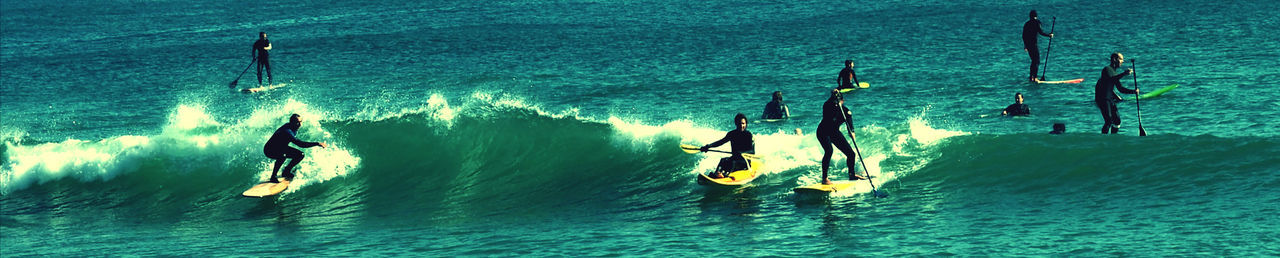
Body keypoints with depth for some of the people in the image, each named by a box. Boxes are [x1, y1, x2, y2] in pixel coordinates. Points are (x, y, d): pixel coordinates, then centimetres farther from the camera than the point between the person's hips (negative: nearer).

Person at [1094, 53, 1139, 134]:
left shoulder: (1114, 72, 20)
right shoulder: (1107, 69, -6)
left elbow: (1120, 88, 23)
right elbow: (1111, 79, -28)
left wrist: (1133, 91, 11)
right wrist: (1124, 74, -33)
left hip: (1110, 99, 9)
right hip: (1102, 99, -9)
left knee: (1117, 121, 6)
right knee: (1109, 121, -17)